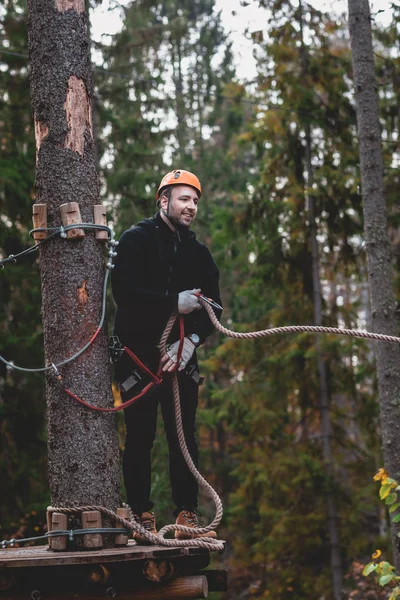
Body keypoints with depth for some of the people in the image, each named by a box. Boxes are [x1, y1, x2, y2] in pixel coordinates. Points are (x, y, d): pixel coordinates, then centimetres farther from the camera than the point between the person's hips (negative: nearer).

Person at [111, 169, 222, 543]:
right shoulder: (136, 241, -2)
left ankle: (186, 516, 9)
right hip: (139, 354, -4)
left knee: (184, 438, 4)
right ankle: (142, 518, 3)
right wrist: (175, 302, -18)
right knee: (139, 438, -2)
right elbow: (125, 294, -16)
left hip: (181, 357, 4)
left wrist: (191, 341, -11)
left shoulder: (198, 253, 12)